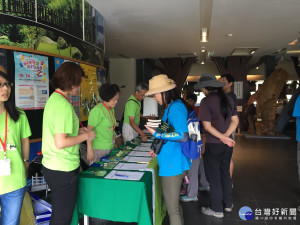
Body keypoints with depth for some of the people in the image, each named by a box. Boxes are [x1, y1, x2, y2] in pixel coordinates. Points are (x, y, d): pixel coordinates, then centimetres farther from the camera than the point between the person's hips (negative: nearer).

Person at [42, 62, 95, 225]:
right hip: (63, 170, -10)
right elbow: (60, 143, -26)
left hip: (50, 167, 10)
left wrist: (77, 131, 12)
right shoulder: (63, 105, -22)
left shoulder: (53, 99, 9)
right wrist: (86, 136, -13)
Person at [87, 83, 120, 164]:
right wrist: (89, 150, -19)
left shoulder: (112, 109, 9)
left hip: (110, 148, 8)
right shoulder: (97, 110, -16)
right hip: (99, 149, -8)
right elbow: (89, 130, -16)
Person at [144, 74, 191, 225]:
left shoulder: (176, 107, -18)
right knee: (175, 205, 24)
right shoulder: (172, 107, 14)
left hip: (173, 166, -11)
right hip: (173, 164, 11)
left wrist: (157, 134, -20)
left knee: (173, 210, 2)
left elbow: (183, 136, -26)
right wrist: (158, 150, 18)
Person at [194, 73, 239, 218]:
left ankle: (217, 210, 19)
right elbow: (235, 121, 4)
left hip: (213, 145, -6)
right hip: (227, 145, 6)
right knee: (225, 173, 21)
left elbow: (207, 125, -19)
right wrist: (226, 136, -6)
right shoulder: (228, 99, 4)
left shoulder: (206, 101, -15)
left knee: (214, 177, 7)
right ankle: (228, 204, 34)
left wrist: (223, 137, -13)